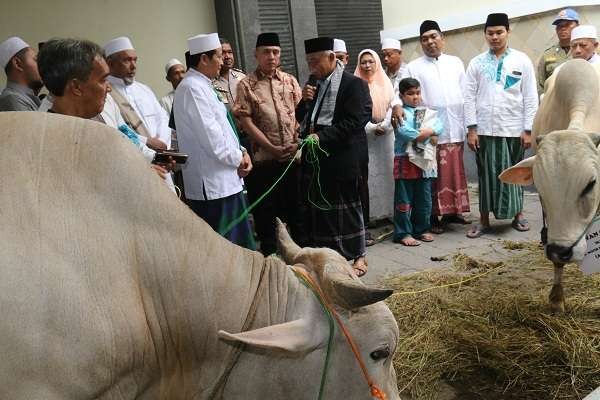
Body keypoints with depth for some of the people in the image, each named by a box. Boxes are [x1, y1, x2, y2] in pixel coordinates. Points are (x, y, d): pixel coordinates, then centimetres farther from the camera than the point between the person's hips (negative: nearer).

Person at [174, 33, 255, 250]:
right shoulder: (192, 88, -15)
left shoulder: (203, 86, 15)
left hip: (225, 179, 10)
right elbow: (209, 134, -21)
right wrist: (237, 158, -9)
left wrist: (241, 151, 5)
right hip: (212, 183, -10)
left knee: (239, 244, 18)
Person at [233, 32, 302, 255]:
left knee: (296, 206, 14)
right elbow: (246, 122, -8)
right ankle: (268, 254, 22)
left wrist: (297, 143, -8)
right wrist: (273, 148, -13)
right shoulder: (246, 85, -2)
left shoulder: (290, 81, 10)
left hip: (294, 156, 3)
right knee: (266, 210, 6)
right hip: (264, 159, -3)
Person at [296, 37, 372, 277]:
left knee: (347, 207, 3)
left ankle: (358, 255, 19)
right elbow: (301, 118, 19)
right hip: (314, 158, 7)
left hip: (341, 160, -6)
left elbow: (354, 121, -15)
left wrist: (322, 136, -21)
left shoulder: (354, 84, -6)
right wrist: (305, 101, -1)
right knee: (317, 207, 10)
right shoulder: (314, 83, 15)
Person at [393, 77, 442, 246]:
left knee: (424, 198, 13)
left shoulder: (427, 111, 14)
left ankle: (422, 229, 26)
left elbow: (439, 126, 3)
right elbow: (402, 130, -19)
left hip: (425, 159, 6)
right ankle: (403, 233, 7)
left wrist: (429, 131, -16)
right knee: (404, 198, -1)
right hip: (405, 159, -6)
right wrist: (421, 136, -15)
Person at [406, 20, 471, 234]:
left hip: (454, 129, 4)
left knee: (455, 172, 9)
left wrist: (468, 125, 7)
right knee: (433, 175, -1)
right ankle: (433, 216, 7)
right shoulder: (413, 67, 4)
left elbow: (465, 94, 12)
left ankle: (452, 211, 20)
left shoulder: (455, 62, 13)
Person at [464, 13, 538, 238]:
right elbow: (469, 97, 2)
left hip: (513, 129, 0)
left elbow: (530, 97, 1)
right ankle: (484, 221, 14)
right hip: (485, 129, 1)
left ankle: (517, 214, 26)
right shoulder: (476, 63, 5)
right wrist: (471, 129, -5)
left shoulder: (522, 60, 2)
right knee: (487, 175, 5)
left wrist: (528, 130, -5)